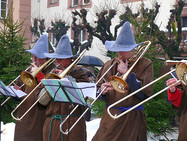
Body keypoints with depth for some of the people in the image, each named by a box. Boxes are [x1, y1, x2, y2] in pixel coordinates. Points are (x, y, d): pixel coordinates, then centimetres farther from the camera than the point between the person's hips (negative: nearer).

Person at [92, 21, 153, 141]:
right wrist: (102, 91, -12)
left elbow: (145, 94, -12)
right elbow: (98, 96, 12)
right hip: (110, 117, 3)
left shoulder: (145, 65, -1)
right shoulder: (109, 65, 9)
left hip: (132, 119, -3)